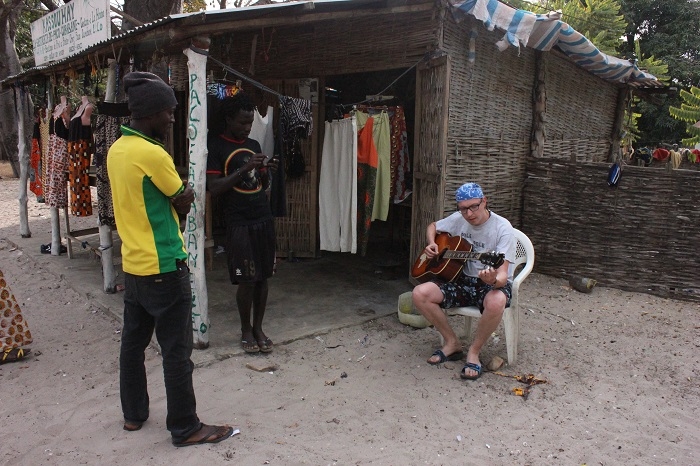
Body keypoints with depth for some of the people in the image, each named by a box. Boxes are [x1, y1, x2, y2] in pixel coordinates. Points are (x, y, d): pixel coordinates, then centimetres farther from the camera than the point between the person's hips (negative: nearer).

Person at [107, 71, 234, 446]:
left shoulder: (116, 149, 8)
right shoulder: (152, 154, -19)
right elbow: (184, 201, -8)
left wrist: (174, 190, 2)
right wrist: (184, 188, 11)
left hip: (133, 266, 9)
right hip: (163, 269, -9)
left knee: (133, 343, 18)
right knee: (177, 352, 2)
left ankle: (133, 413, 34)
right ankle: (185, 428, 13)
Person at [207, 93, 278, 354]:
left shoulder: (254, 145, 14)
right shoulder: (216, 145, -4)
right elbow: (214, 188, -12)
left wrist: (267, 171, -2)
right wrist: (244, 169, -19)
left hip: (264, 219, 6)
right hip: (238, 223, -5)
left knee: (263, 277, 8)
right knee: (247, 280, -2)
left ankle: (258, 327, 22)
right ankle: (246, 329, 19)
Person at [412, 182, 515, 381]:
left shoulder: (502, 228, -17)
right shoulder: (458, 219, -1)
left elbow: (503, 275, -24)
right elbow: (433, 226, 20)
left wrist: (494, 280, -48)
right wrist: (431, 244, -1)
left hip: (494, 284, -4)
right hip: (463, 280, 5)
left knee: (496, 302, -41)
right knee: (420, 294, -19)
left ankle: (474, 352, -13)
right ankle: (452, 343, 0)